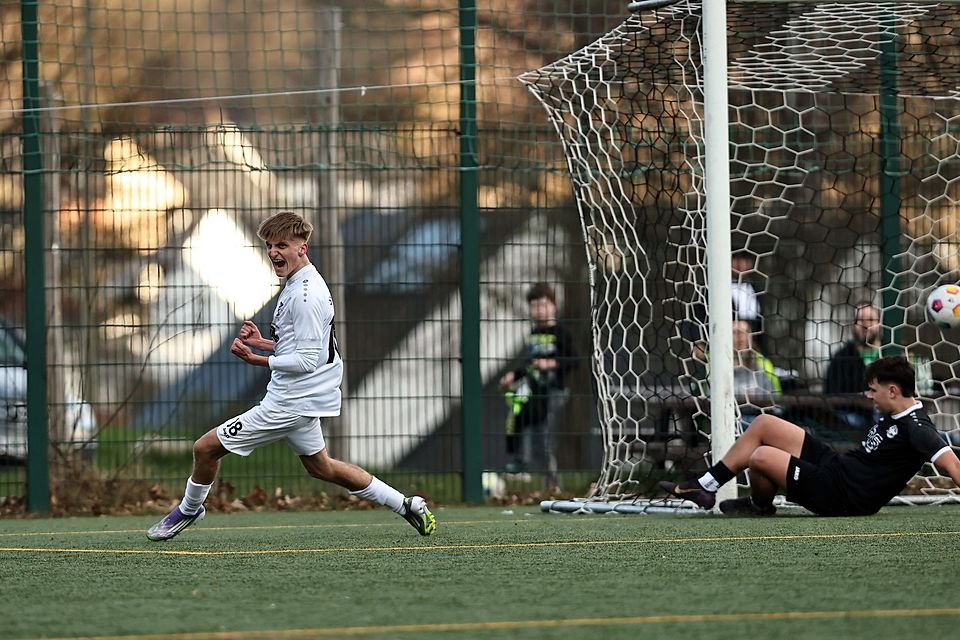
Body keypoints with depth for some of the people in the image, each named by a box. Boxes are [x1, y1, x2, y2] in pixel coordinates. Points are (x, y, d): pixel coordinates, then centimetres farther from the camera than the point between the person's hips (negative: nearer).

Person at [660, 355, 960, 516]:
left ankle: (759, 505, 13)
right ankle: (704, 487, 17)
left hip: (839, 498, -10)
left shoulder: (915, 427, -20)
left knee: (762, 456, -24)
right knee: (763, 425, 11)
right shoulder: (893, 416, 8)